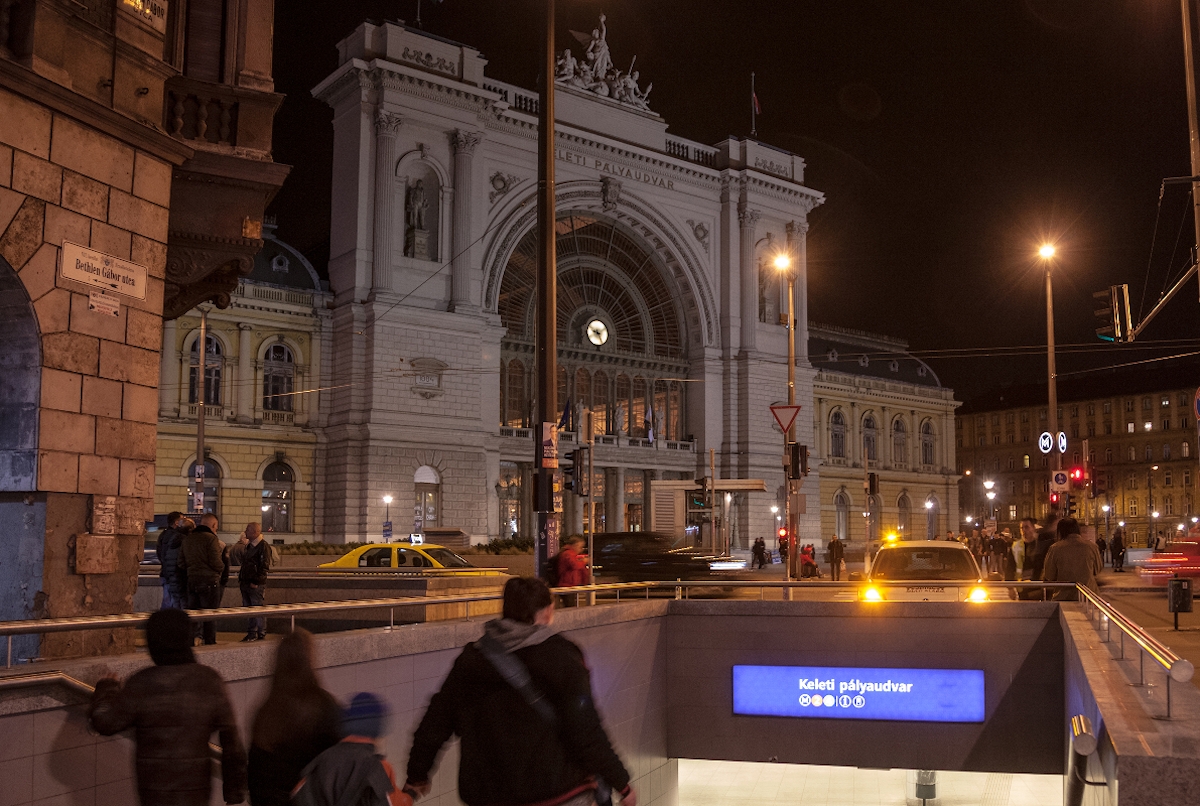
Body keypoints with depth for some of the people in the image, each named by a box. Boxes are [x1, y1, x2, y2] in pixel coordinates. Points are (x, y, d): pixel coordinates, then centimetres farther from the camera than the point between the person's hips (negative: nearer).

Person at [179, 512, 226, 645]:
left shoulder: (187, 539, 12)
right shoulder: (211, 539, -11)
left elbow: (181, 564, 13)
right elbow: (216, 563, -16)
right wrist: (222, 567, 4)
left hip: (192, 581, 7)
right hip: (209, 581, -6)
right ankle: (210, 643, 3)